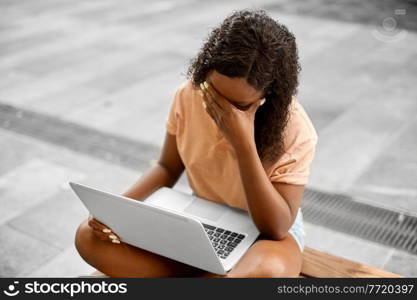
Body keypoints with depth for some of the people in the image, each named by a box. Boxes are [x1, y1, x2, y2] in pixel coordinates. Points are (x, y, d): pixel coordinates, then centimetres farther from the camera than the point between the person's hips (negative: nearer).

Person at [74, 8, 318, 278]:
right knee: (89, 237, -14)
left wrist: (244, 143, -36)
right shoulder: (189, 96, -13)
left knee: (269, 272, -41)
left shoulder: (295, 130, -24)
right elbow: (168, 168, 2)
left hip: (264, 232, -4)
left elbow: (277, 228, -27)